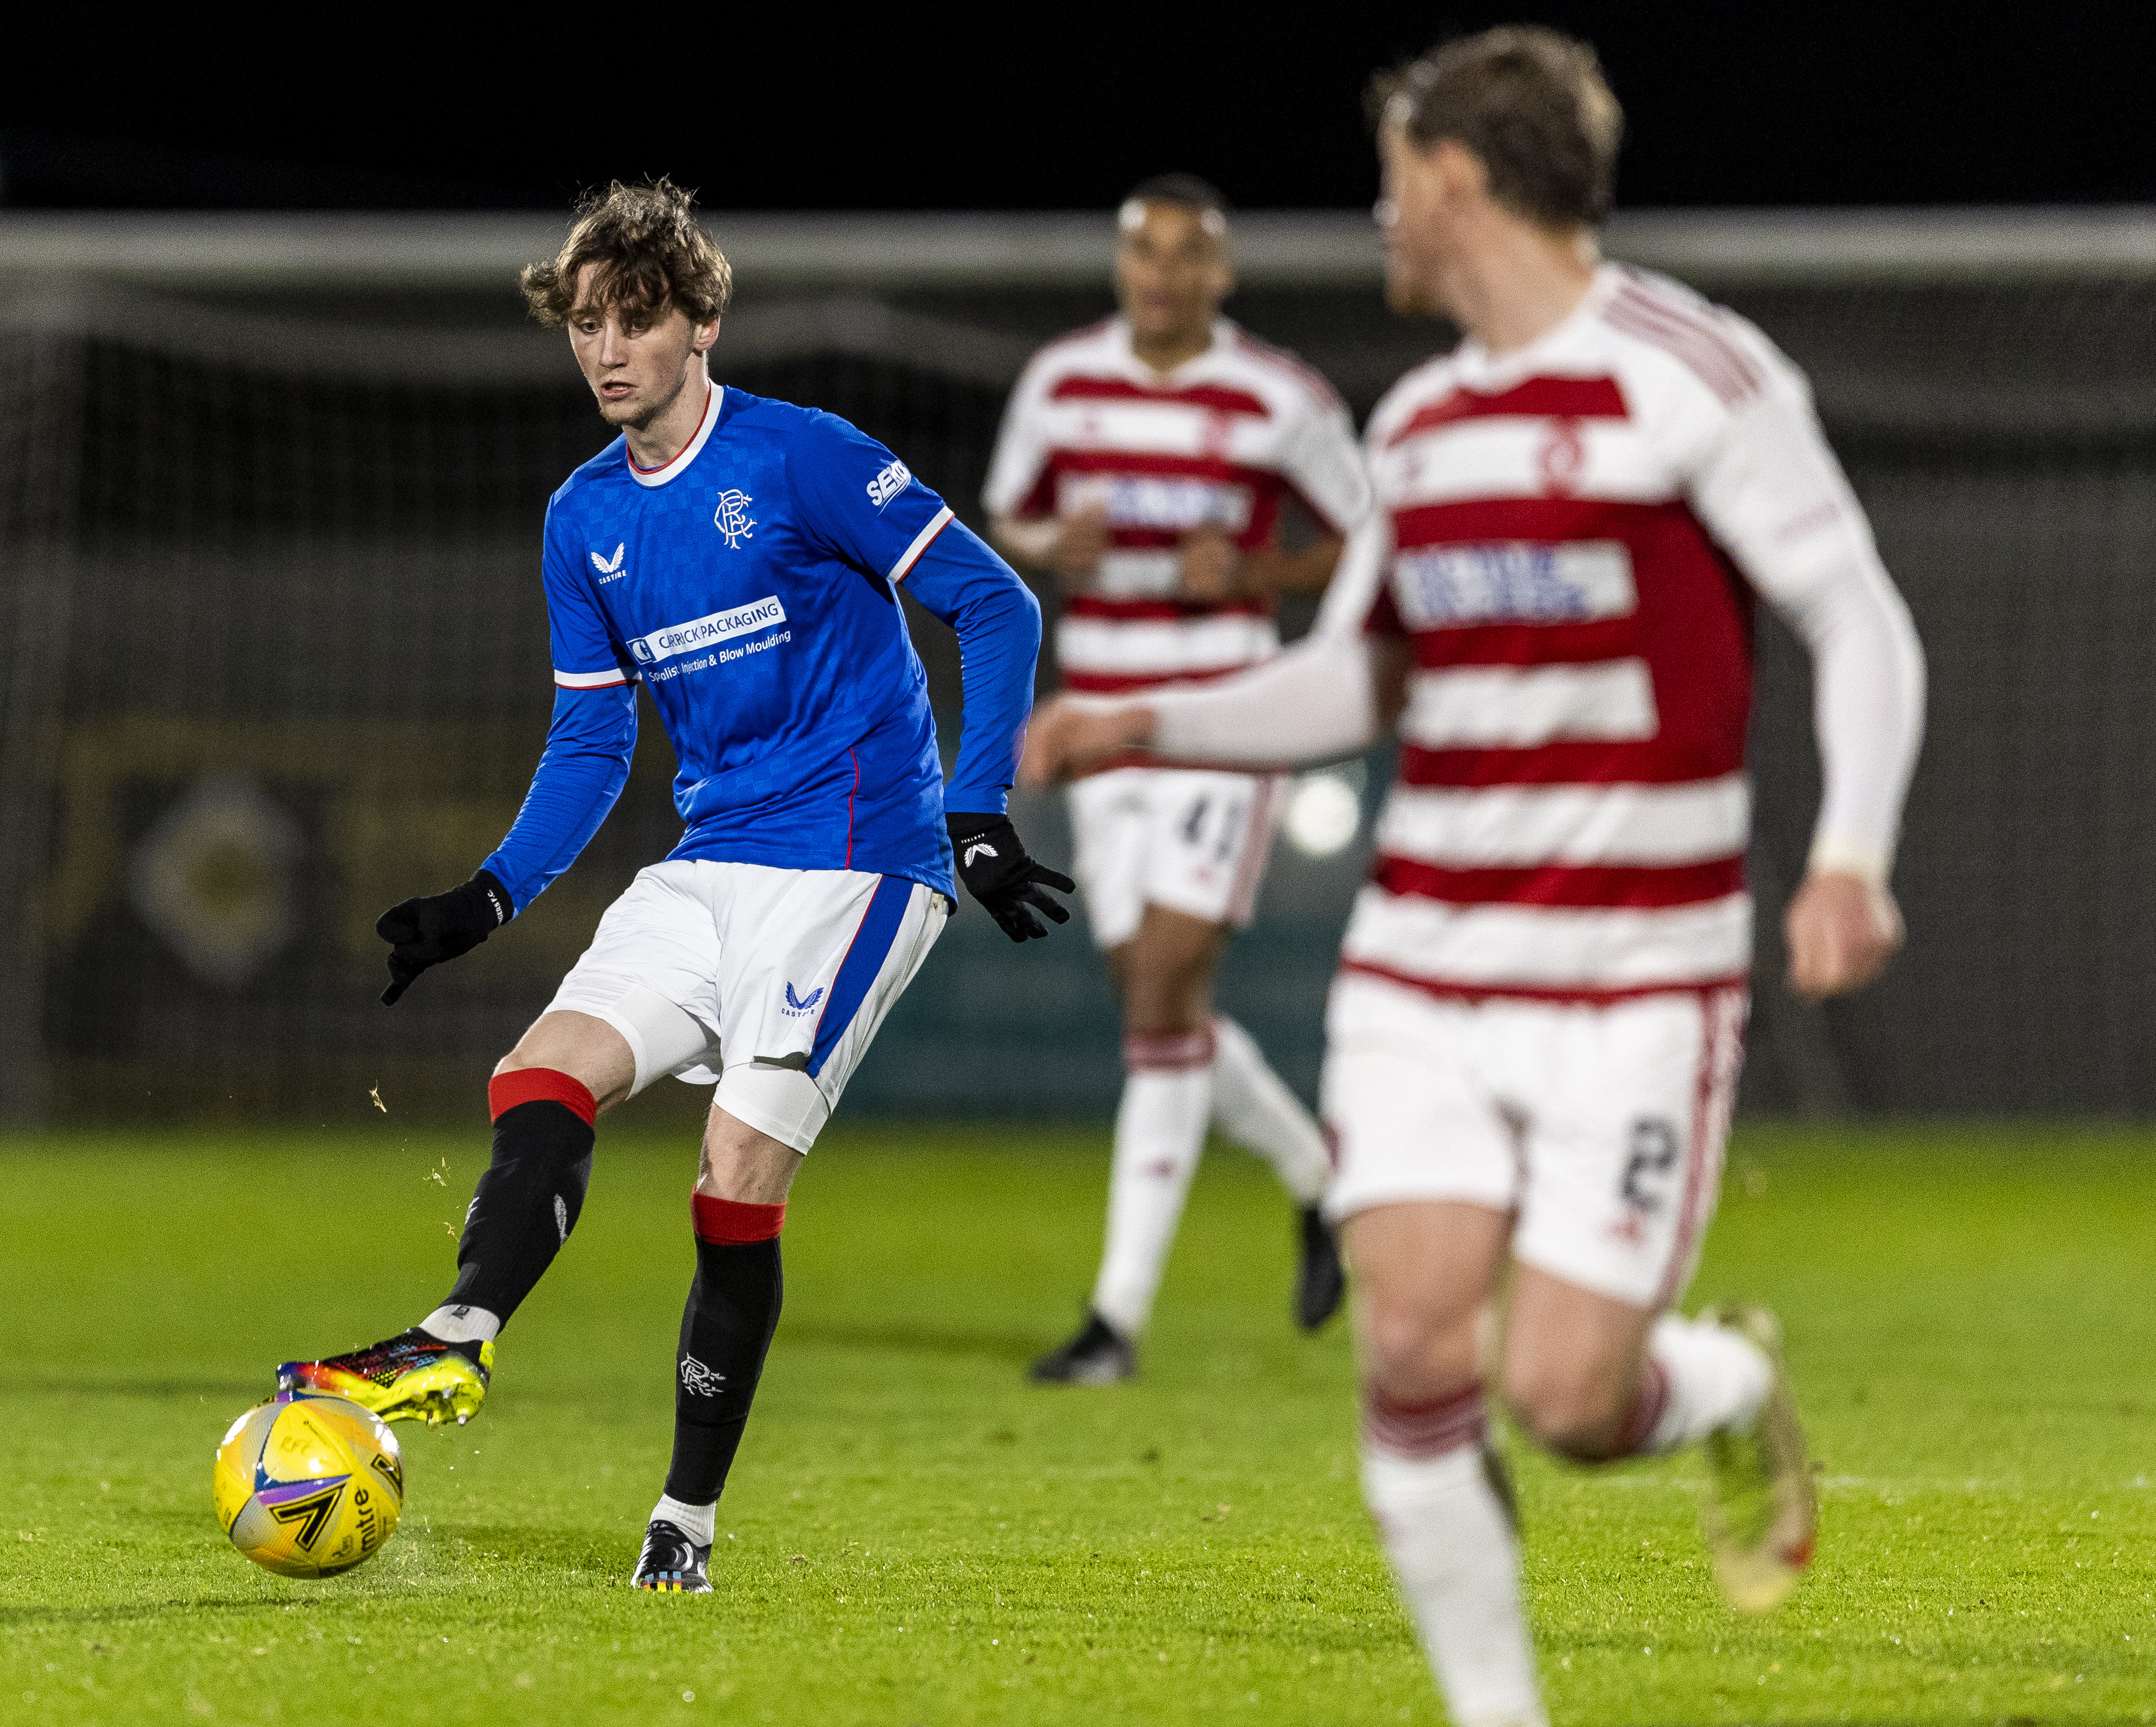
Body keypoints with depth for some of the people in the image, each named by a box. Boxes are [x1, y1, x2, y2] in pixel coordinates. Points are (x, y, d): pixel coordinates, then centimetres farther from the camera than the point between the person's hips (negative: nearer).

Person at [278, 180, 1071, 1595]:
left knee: (742, 1166, -14)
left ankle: (688, 1523, -6)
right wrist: (490, 901, 5)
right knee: (545, 1077, -15)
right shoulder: (587, 519, 10)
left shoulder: (805, 461, -10)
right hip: (708, 872, 7)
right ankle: (457, 1344, -31)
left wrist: (976, 817, -15)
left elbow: (998, 610, -8)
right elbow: (590, 746, 18)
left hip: (854, 864, -7)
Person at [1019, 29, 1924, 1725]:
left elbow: (1866, 629, -9)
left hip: (1637, 982, -5)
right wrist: (1142, 726, 8)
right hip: (1422, 976, 5)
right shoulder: (1419, 422, 13)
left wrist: (1852, 856, -24)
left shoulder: (1697, 375, -8)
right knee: (1414, 1350, -10)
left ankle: (1737, 1390, 24)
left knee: (1566, 1396, -10)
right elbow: (1353, 684, 23)